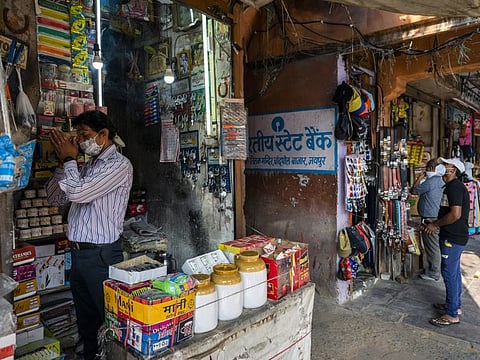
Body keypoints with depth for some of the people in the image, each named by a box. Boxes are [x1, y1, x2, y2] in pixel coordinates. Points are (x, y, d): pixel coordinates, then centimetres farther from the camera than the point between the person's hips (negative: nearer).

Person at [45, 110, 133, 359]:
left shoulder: (119, 164, -12)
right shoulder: (87, 165, 14)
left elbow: (77, 192, -22)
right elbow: (55, 198, 16)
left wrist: (69, 159, -6)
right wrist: (64, 162, 5)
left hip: (101, 255, -8)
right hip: (78, 253, 8)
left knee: (108, 319, 6)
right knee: (85, 320, 21)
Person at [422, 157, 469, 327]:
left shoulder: (454, 186, -18)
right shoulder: (454, 186, 14)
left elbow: (455, 214, -26)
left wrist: (435, 224, -15)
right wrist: (435, 224, 11)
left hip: (452, 238, -10)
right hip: (455, 236, 10)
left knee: (449, 273, -3)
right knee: (454, 271, 18)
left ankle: (452, 314, 6)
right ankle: (456, 305, 31)